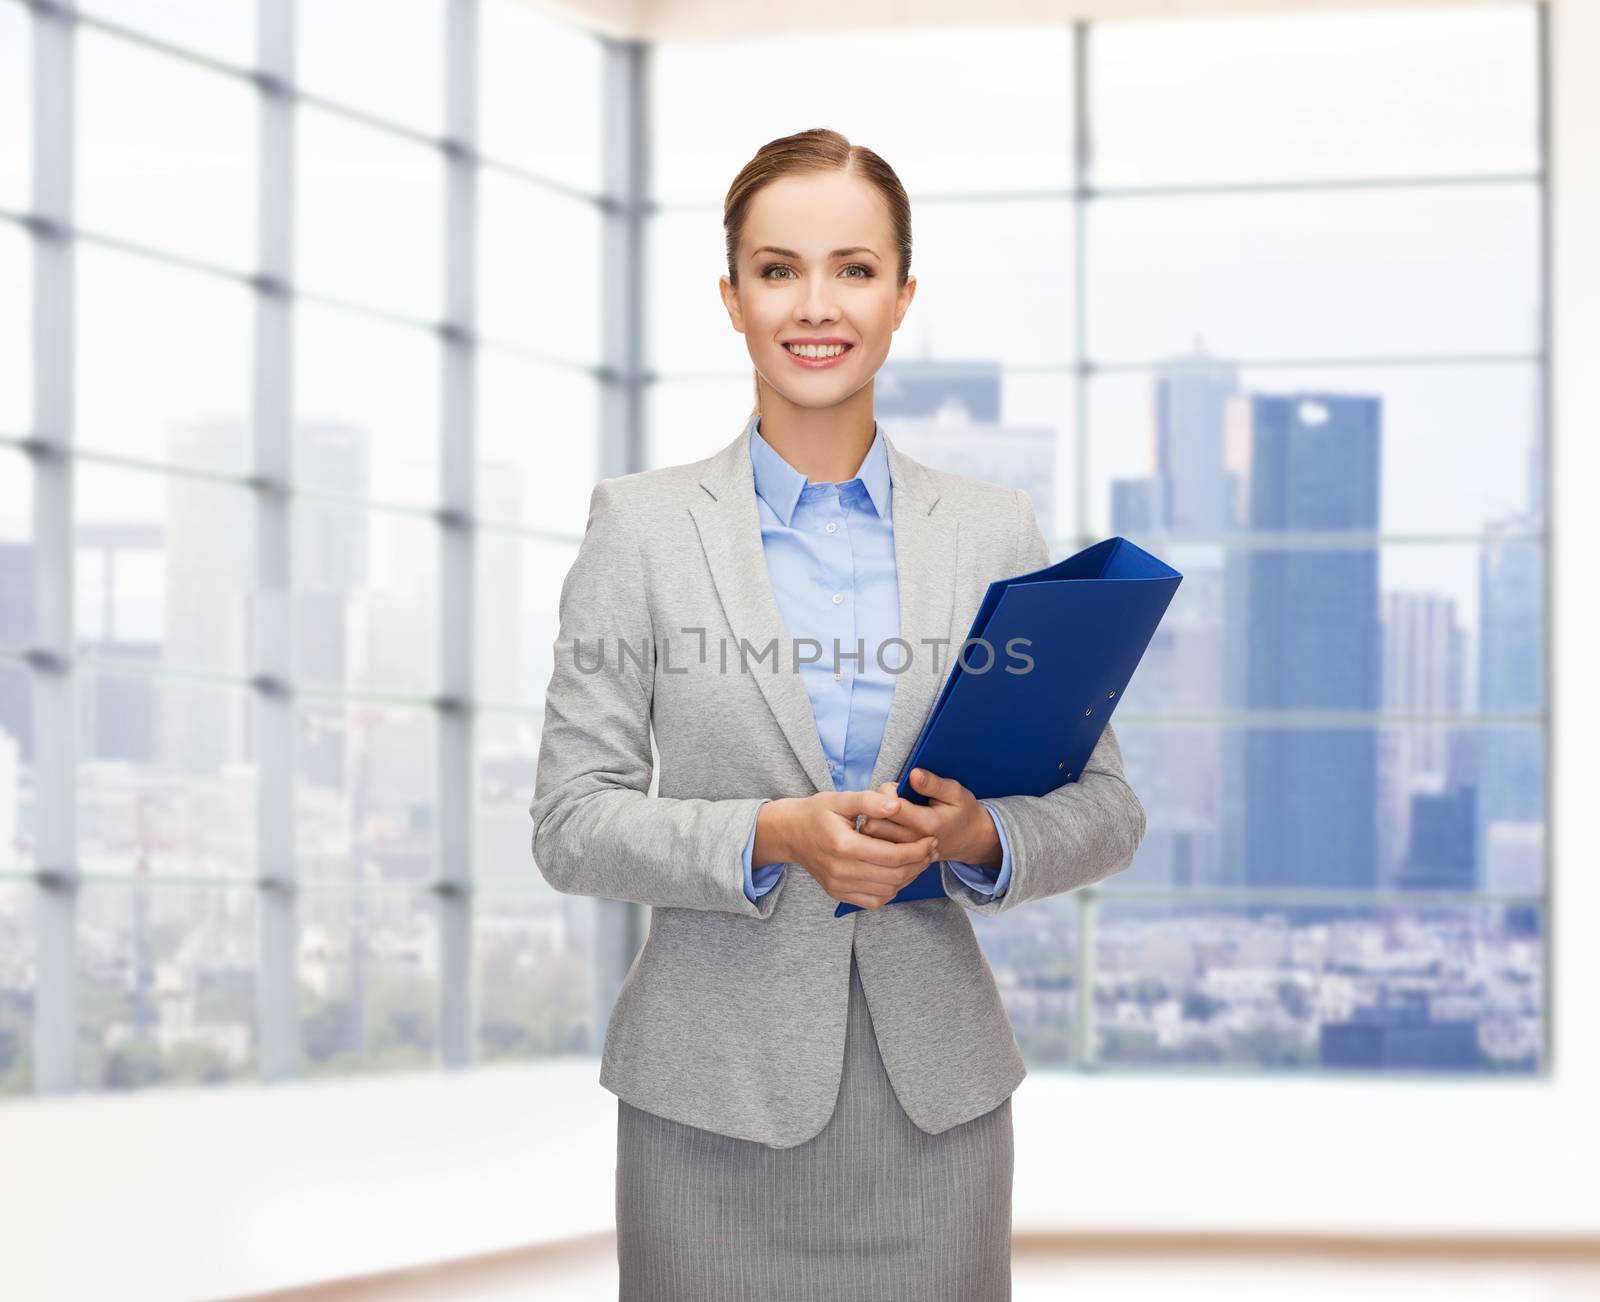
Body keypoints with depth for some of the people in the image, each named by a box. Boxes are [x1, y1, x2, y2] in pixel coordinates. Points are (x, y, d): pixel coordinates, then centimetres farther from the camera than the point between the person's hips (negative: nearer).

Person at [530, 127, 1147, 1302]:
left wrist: (978, 835, -14)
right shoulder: (642, 525, 1)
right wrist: (772, 837, -18)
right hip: (716, 1098, -1)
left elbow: (1106, 808, 7)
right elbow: (572, 824, -3)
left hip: (935, 1099, 2)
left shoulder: (996, 531, 6)